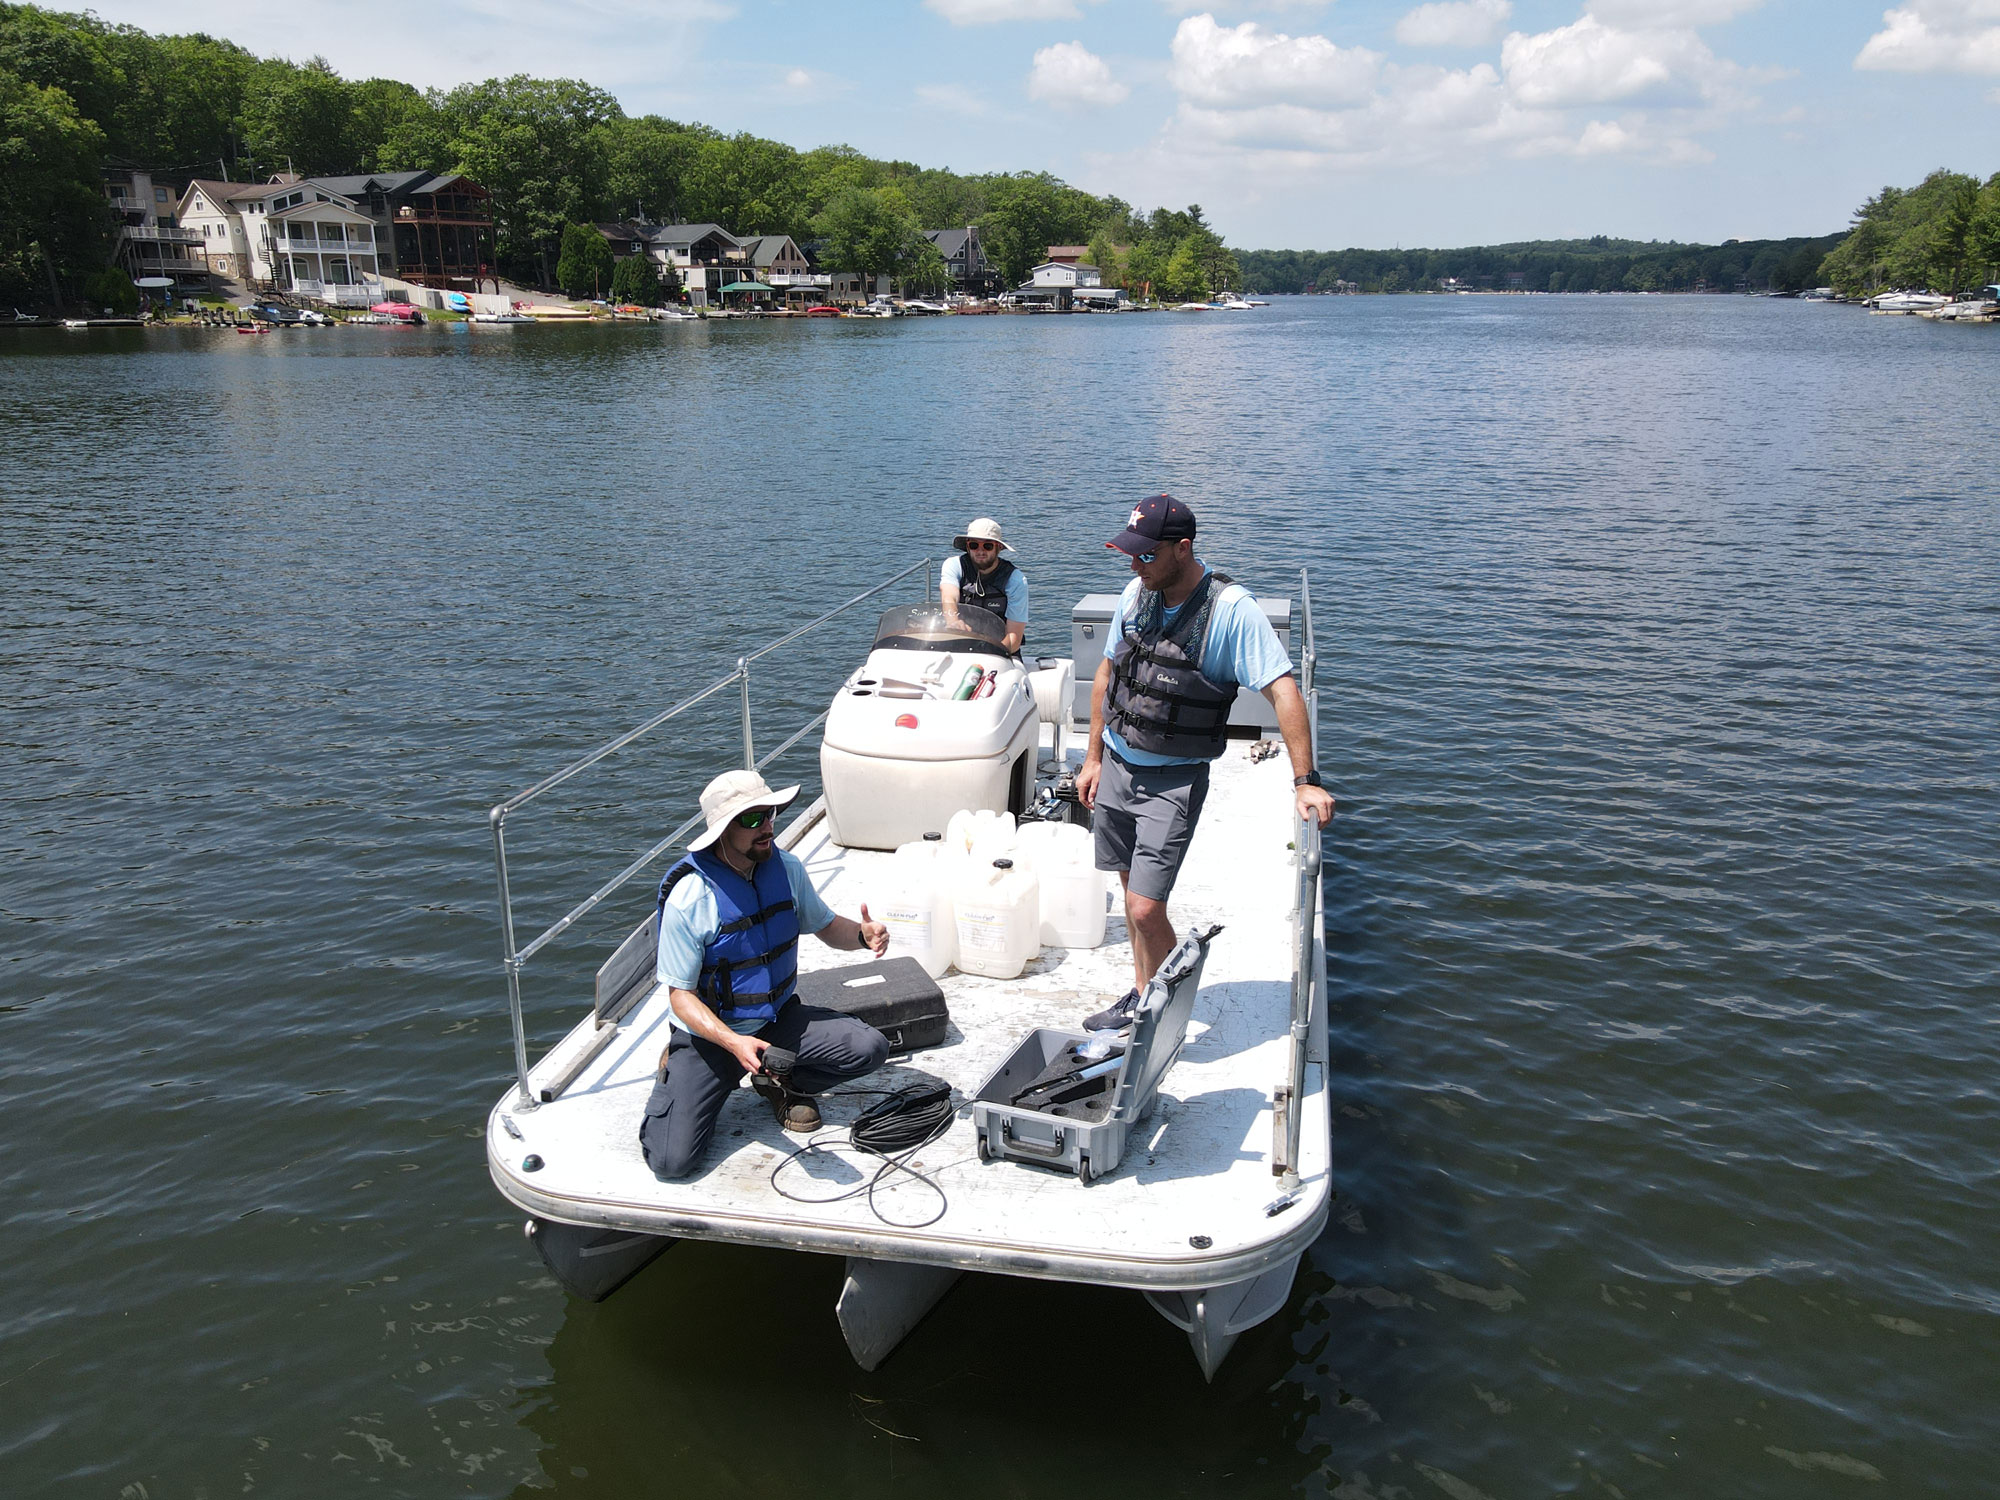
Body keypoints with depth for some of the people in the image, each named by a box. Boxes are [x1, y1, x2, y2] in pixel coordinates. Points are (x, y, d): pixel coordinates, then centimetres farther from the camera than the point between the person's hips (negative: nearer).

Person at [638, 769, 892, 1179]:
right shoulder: (688, 898, -22)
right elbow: (681, 996, -16)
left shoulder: (786, 868, -6)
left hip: (779, 1018, 4)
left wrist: (862, 934, -15)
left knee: (871, 1048, -18)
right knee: (671, 1160, -19)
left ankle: (781, 1083, 10)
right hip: (711, 1031, -4)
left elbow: (825, 926, 10)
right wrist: (734, 1043, -33)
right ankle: (679, 1071, 14)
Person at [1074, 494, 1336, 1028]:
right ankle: (1142, 996, 37)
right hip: (1116, 766, 6)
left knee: (1145, 909, -11)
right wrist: (1093, 758, 14)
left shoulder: (1231, 608, -19)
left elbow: (1283, 690, -22)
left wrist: (1305, 781, -28)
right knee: (1133, 889, 18)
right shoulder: (1137, 593, 0)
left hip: (1173, 779, -6)